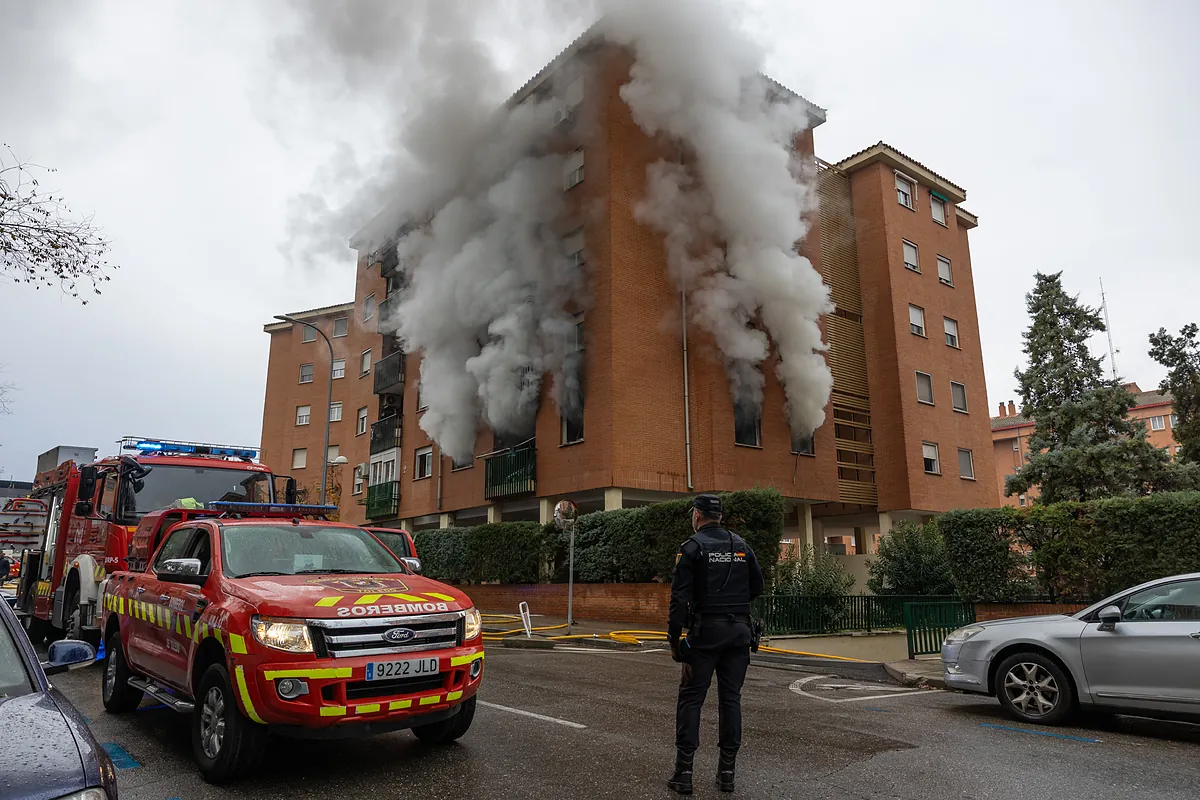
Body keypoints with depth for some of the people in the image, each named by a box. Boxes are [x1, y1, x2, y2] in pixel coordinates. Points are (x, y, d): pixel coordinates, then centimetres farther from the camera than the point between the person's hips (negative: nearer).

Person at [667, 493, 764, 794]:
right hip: (739, 631, 5)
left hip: (706, 631, -4)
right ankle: (727, 772, 15)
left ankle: (683, 772, 2)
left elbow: (680, 597, -12)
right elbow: (757, 587, 12)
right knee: (731, 698, 11)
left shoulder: (692, 547, -7)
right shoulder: (741, 545, 8)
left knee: (691, 698, 2)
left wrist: (674, 638, -8)